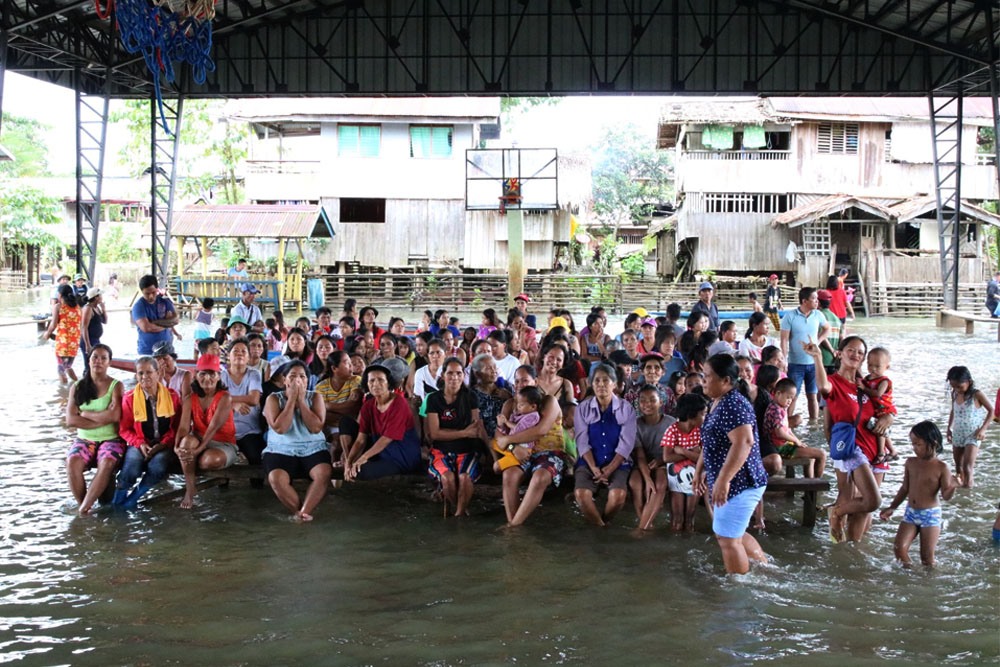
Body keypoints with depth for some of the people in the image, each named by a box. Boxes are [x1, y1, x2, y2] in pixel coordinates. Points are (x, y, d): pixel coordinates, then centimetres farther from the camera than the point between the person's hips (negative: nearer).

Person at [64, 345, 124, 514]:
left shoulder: (115, 386, 1)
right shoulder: (77, 387, 8)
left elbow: (115, 416, -14)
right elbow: (70, 420, -4)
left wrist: (86, 413, -6)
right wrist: (103, 419, -9)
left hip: (111, 439, -2)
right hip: (84, 439, 2)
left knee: (107, 463, -33)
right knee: (73, 462, -30)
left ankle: (84, 507, -27)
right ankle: (81, 503, -16)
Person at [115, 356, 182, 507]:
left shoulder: (172, 396, 4)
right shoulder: (129, 398, 5)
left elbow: (177, 427, 4)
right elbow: (124, 429, 8)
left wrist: (163, 444, -12)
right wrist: (140, 444, -11)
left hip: (165, 445, 0)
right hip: (140, 445, 0)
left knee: (158, 464, -34)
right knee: (132, 463, -33)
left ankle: (134, 496, -11)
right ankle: (119, 496, -7)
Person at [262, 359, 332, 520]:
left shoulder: (315, 397, 7)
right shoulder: (274, 399, 3)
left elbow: (316, 428, -8)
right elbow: (279, 428, -13)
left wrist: (301, 400, -9)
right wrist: (292, 399, -10)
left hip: (313, 449, 1)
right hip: (281, 451, -1)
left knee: (324, 473, -31)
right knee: (276, 479, -32)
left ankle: (303, 512, -35)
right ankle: (304, 512, -20)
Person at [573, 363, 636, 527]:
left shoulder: (626, 409, 3)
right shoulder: (583, 408, 6)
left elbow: (626, 444, -4)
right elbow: (582, 442, -1)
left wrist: (610, 469, -14)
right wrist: (594, 468, -14)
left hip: (617, 464, -1)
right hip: (589, 463, 1)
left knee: (618, 495, -29)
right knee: (581, 493, -28)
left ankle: (602, 522, 2)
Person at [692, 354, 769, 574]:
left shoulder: (733, 404, -21)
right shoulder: (719, 403, 12)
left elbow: (744, 442, -32)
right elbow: (710, 443, 23)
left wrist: (723, 480, -31)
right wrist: (700, 469, 20)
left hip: (739, 484, -11)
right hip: (732, 484, 11)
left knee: (727, 539, -1)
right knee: (730, 534, 23)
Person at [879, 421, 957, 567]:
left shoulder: (941, 467, -10)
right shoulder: (911, 462, 4)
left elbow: (946, 496, -13)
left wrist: (953, 486, -34)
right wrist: (892, 507, 14)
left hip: (931, 514, -4)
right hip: (911, 513, 4)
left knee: (927, 557, -1)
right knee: (899, 547, -8)